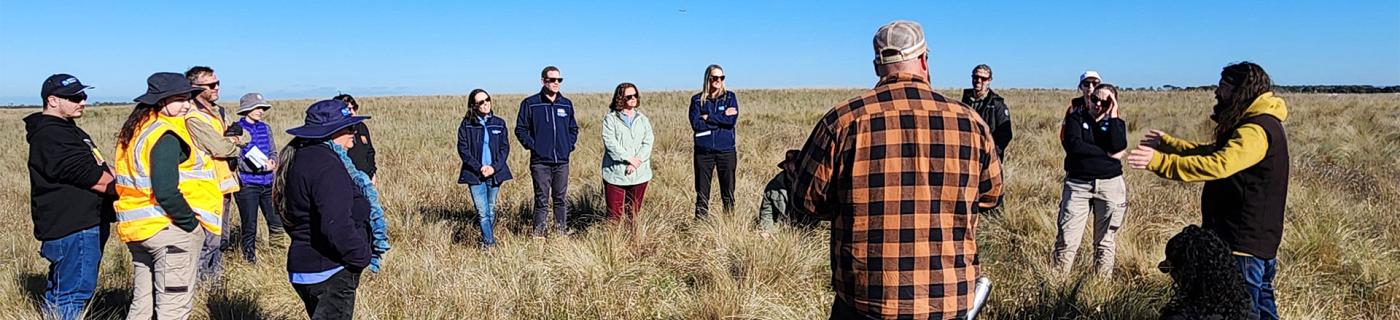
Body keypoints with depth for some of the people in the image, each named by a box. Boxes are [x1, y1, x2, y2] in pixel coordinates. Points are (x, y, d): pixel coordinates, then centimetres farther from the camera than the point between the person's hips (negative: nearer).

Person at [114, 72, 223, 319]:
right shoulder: (166, 136, -16)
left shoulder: (136, 130, 14)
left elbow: (132, 183, 18)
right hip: (169, 227, -9)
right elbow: (165, 192, -25)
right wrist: (191, 223, -15)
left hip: (137, 228, 10)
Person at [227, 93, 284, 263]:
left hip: (267, 182, 5)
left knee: (277, 223, 4)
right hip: (247, 184, -4)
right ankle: (250, 258, 17)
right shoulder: (237, 128, -6)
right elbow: (237, 161, -11)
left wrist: (272, 162, -8)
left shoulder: (265, 128, 9)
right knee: (249, 226, 4)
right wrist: (261, 166, -21)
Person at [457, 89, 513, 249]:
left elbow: (505, 148, 4)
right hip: (475, 174, -2)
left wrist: (494, 167, -9)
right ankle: (489, 242, -9)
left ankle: (488, 240, 23)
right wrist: (479, 168, -12)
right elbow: (463, 149, -3)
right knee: (482, 212, -9)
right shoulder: (466, 125, 0)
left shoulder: (499, 123, 6)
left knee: (491, 210, 11)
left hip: (495, 173, 2)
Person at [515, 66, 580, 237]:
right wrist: (532, 146, -7)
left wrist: (569, 145, 6)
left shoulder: (567, 104, 10)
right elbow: (521, 129, 2)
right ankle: (539, 232, 8)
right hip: (540, 161, -3)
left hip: (562, 161, 3)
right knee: (542, 199, 0)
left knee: (561, 198, 10)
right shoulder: (530, 103, -2)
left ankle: (561, 230, 20)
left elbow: (573, 128, 20)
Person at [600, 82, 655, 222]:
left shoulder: (643, 119, 12)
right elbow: (610, 143, -11)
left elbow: (648, 142, 1)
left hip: (639, 173, 4)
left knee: (634, 212, 10)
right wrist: (628, 158, -16)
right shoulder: (610, 119, -1)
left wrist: (637, 161, -12)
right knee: (614, 214, -3)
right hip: (616, 173, -4)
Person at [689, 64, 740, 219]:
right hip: (703, 151, 0)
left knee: (728, 191, 4)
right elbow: (696, 124, -9)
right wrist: (722, 118, -10)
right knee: (702, 192, 4)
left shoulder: (730, 97, 6)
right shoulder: (697, 100, 5)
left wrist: (708, 117, -10)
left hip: (726, 150, 0)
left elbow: (732, 120, -9)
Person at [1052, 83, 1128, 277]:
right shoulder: (1075, 118, 3)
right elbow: (1073, 145, -15)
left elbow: (1118, 147, -14)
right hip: (1077, 184, -2)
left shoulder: (1117, 123, 8)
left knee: (1106, 240, 9)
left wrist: (1113, 117, -10)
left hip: (1110, 184, 2)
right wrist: (1106, 153, -10)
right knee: (1067, 239, -6)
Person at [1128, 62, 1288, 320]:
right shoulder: (1258, 124, 14)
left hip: (1245, 243, -11)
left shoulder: (1257, 130, -20)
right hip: (1257, 240, 11)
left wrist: (1159, 161, -38)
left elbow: (1217, 165, -35)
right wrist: (1167, 143, 28)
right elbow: (1210, 152, 25)